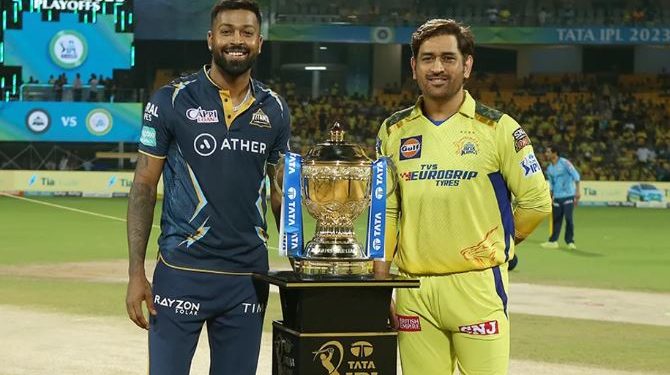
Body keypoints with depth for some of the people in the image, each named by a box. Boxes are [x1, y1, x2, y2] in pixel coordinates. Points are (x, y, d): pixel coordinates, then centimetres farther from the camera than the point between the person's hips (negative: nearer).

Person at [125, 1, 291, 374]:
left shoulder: (274, 110, 7)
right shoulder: (172, 101, -3)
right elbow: (144, 188, -1)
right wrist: (137, 273, -7)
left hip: (249, 276, 3)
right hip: (182, 273, -3)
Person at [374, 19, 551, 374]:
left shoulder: (498, 128, -1)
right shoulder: (394, 131, 9)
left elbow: (536, 201, 2)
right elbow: (384, 211, 11)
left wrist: (495, 246, 9)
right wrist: (380, 285, 6)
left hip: (478, 285, -3)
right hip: (413, 290, 3)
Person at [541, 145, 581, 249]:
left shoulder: (564, 163, -9)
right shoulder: (549, 168, 10)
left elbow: (576, 176, -12)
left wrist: (577, 191, -19)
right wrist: (550, 198, 15)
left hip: (568, 196, -6)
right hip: (557, 197, 6)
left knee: (569, 218, -10)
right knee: (556, 219, 5)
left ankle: (570, 241, 0)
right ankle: (553, 241, 13)